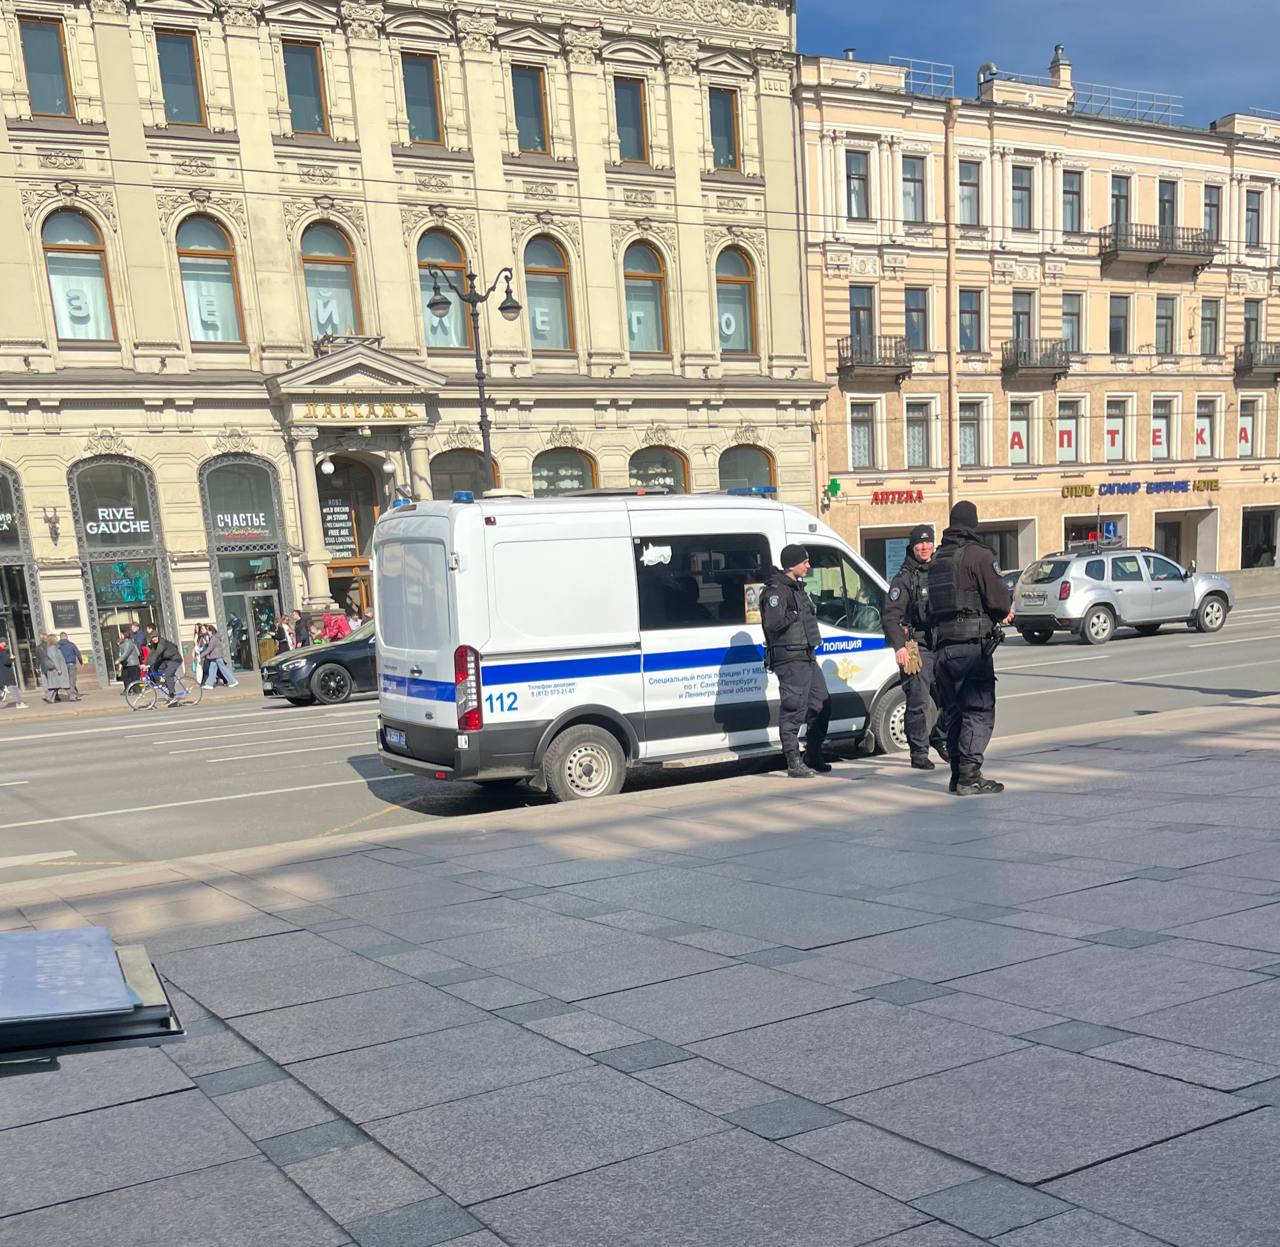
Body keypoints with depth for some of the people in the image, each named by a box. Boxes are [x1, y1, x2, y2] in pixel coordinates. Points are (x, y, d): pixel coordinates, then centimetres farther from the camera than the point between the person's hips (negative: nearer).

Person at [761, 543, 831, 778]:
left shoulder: (796, 587, 18)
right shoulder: (776, 591, -15)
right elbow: (772, 622, -27)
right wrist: (794, 615, -16)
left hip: (807, 657, 11)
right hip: (790, 659, -11)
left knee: (821, 704, 14)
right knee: (794, 710, -8)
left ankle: (813, 757, 25)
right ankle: (794, 763, -3)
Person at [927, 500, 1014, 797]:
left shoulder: (937, 559, 15)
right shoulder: (978, 554, -8)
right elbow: (999, 600, -14)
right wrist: (1005, 611, 11)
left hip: (943, 647, 7)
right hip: (972, 646, -7)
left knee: (955, 713, 13)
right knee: (980, 712, -4)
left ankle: (958, 775, 15)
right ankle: (969, 777, -8)